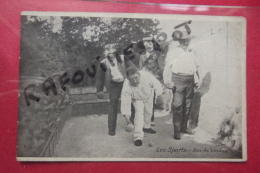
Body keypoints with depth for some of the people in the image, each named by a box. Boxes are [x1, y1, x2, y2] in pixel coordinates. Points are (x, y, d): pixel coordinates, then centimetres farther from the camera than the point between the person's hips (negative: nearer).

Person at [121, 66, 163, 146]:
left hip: (148, 96, 3)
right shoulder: (127, 86, -39)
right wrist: (127, 117, -35)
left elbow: (156, 84, -22)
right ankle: (138, 137, -15)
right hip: (137, 99, -3)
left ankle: (146, 127, 48)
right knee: (139, 114, -19)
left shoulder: (146, 76, -41)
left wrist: (158, 94, -14)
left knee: (149, 112, 20)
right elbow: (125, 102, -34)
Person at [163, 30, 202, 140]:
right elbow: (167, 67, -6)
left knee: (187, 105, 9)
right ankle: (177, 130, -3)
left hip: (190, 80, 5)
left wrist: (199, 79, 13)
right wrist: (167, 81, -16)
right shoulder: (173, 52, 1)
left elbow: (197, 66, 22)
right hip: (178, 80, -5)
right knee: (178, 106, -8)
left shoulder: (191, 52, 17)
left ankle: (184, 127, 21)